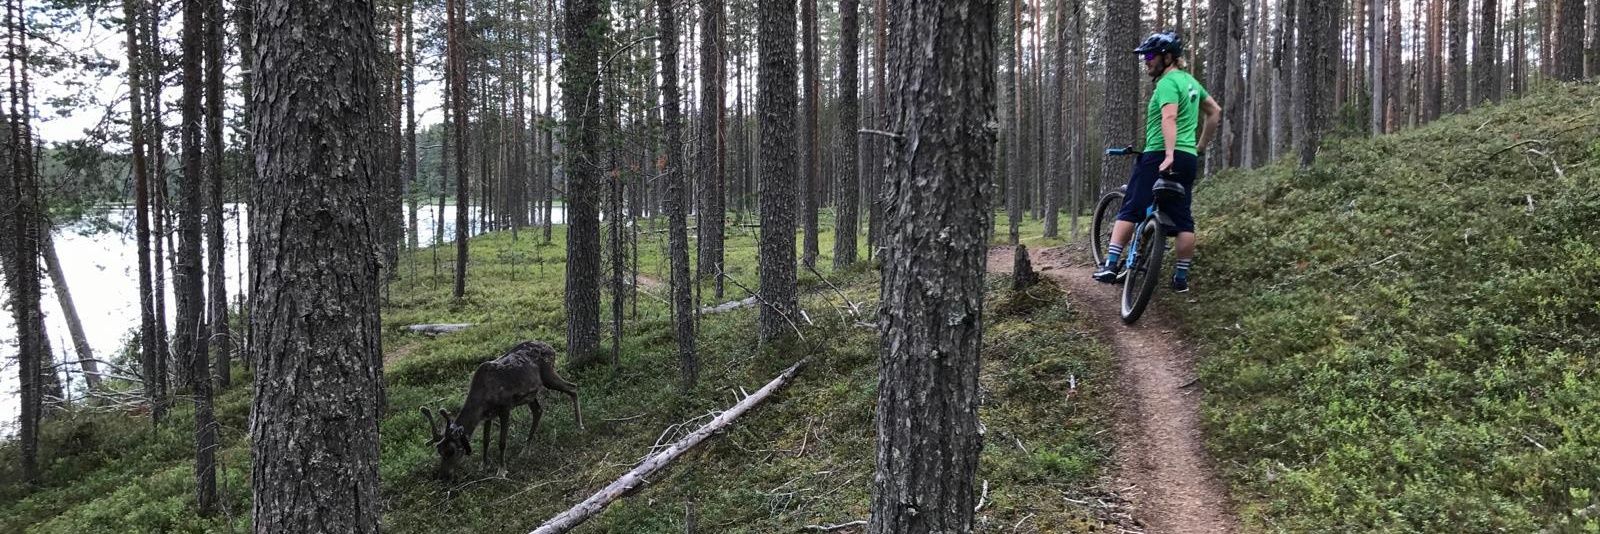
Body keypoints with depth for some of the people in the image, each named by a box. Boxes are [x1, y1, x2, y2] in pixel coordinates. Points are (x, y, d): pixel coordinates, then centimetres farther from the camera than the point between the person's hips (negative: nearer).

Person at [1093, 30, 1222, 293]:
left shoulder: (1167, 83, -9)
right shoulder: (1190, 81, 19)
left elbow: (1169, 118, -24)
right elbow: (1215, 112, 27)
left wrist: (1169, 154, -35)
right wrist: (1200, 146, 28)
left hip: (1159, 156, -8)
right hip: (1189, 159, 8)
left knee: (1129, 211, -5)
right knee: (1182, 219, 7)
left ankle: (1111, 265, -9)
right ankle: (1182, 277, 9)